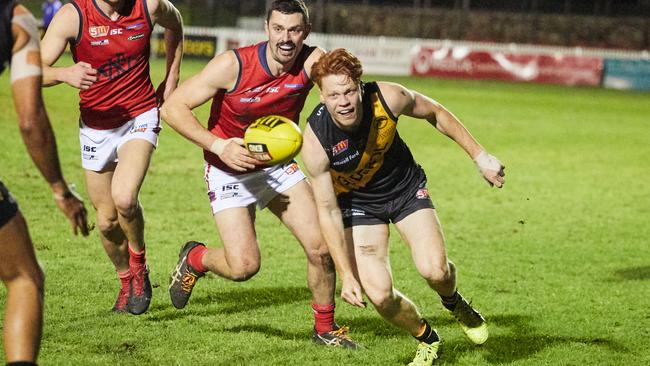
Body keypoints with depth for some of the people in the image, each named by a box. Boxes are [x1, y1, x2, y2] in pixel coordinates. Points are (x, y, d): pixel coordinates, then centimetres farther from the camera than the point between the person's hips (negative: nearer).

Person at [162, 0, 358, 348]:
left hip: (279, 166, 4)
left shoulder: (312, 62, -17)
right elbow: (173, 107, -22)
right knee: (244, 265, -14)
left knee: (321, 247, -5)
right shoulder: (233, 65, -25)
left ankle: (325, 328, 18)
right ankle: (195, 259, 21)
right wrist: (219, 145, -31)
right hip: (229, 171, -4)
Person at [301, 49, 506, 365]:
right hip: (357, 202, -1)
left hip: (405, 188, 1)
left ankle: (453, 302, 18)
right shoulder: (316, 141, -30)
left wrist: (479, 156, -2)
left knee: (434, 270, -20)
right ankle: (427, 339, 17)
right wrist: (346, 275, -23)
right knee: (379, 294, -15)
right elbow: (328, 211, -21)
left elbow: (435, 113, -5)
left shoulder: (387, 98, -28)